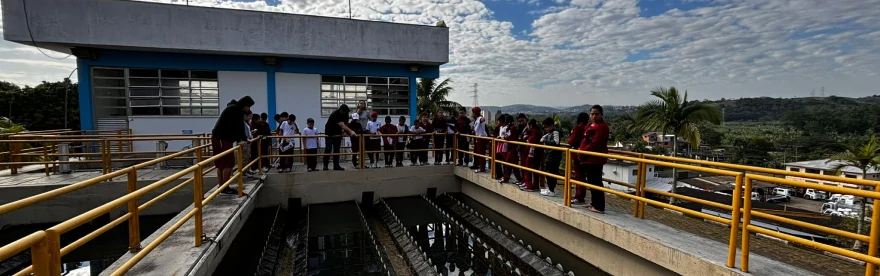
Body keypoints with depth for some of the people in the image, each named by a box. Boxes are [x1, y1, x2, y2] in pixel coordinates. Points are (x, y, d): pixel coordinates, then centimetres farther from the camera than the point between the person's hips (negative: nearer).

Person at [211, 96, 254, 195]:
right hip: (220, 138, -10)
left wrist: (244, 138, 17)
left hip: (224, 138, 10)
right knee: (228, 162, -9)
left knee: (221, 163, 11)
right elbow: (234, 126, -23)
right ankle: (224, 187, -4)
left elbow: (240, 126, 18)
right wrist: (239, 140, -25)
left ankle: (221, 186, 16)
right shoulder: (233, 109, -15)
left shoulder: (238, 111, 14)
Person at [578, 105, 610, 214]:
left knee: (596, 182, -7)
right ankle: (594, 203, 28)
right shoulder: (590, 125, 17)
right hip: (588, 158, 10)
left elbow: (595, 143, -20)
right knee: (591, 181, 17)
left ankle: (599, 207, -2)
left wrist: (583, 150, -13)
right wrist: (581, 149, 6)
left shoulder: (602, 126, -13)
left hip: (596, 159, -10)